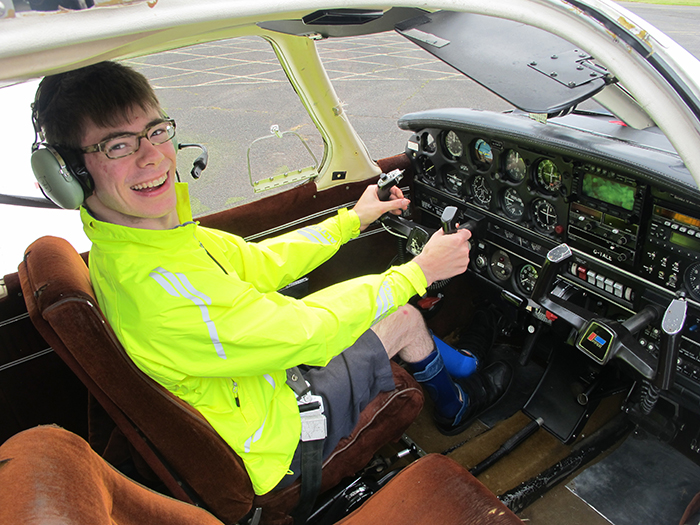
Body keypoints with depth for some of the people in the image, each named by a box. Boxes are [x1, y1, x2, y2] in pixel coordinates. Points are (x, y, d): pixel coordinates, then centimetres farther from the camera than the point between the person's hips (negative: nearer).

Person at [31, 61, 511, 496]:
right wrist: (419, 271, -18)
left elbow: (256, 264, 1)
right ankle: (453, 407, 35)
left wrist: (351, 220, 5)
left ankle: (464, 367, 39)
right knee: (403, 319, 3)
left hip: (250, 374, 8)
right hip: (269, 449, -8)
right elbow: (305, 332, -30)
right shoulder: (156, 285, -39)